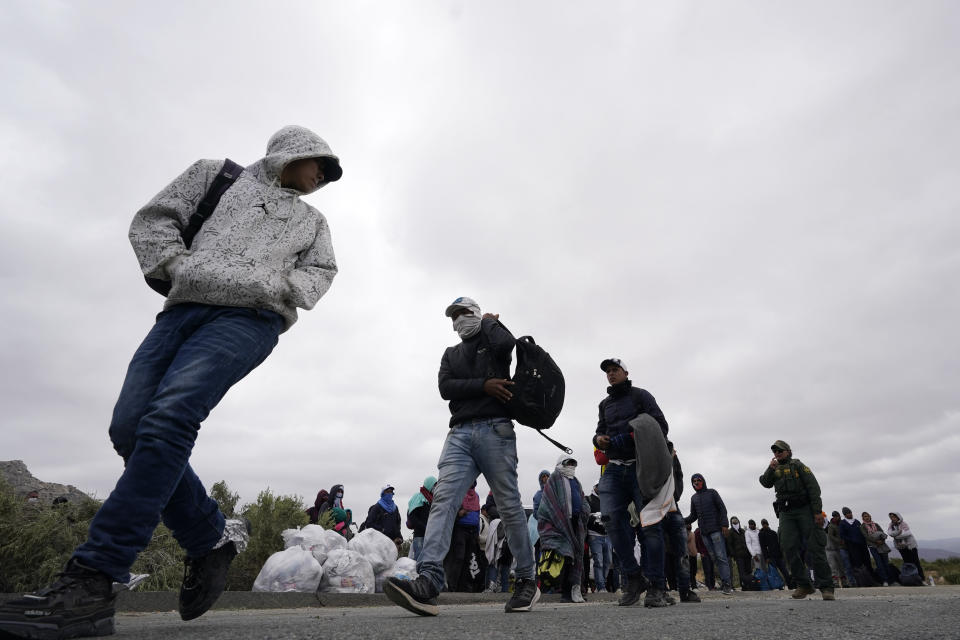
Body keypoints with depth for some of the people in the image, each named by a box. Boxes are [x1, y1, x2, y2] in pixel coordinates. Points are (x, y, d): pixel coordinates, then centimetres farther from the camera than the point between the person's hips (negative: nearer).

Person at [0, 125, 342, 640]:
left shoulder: (311, 220, 27)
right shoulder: (218, 175, 24)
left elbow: (321, 271, 21)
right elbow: (153, 219, 18)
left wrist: (279, 287, 0)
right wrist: (182, 269, 1)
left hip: (250, 318, -2)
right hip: (185, 309, 3)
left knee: (168, 419, -24)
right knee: (129, 428, -12)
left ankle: (92, 582, -22)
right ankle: (212, 538, 2)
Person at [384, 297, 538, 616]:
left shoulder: (493, 339, 14)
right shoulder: (451, 354, 25)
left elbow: (506, 343, -13)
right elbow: (445, 387, 6)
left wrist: (489, 322, 7)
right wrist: (484, 385, -8)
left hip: (494, 430, -3)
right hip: (459, 433, 4)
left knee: (509, 506, -1)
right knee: (443, 498, -15)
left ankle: (526, 580, 12)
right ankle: (428, 582, -26)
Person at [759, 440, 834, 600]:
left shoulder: (798, 465, 3)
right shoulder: (774, 470, 18)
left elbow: (814, 488, -4)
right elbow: (765, 483, 1)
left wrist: (817, 512, -14)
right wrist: (770, 469, -13)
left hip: (805, 509, -4)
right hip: (786, 513, 4)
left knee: (815, 547, -6)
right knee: (790, 548, -3)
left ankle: (826, 587, -2)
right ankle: (803, 585, 4)